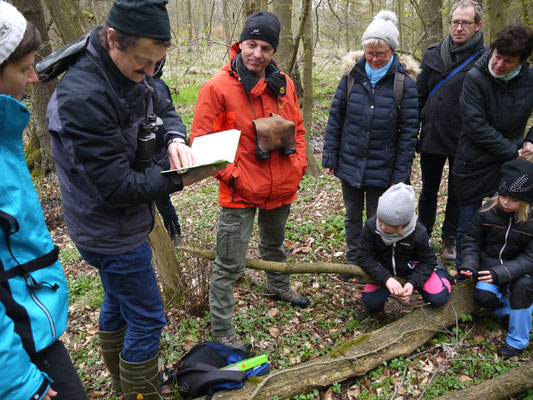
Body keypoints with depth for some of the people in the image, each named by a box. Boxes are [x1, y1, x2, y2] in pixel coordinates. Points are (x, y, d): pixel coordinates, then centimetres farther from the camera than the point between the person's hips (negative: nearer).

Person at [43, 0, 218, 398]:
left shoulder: (131, 74, -3)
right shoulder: (82, 98, -30)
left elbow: (164, 108, 9)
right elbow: (115, 187, -29)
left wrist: (174, 139, -13)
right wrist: (179, 178, -23)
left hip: (115, 226, 10)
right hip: (113, 233, -10)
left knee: (118, 304, 26)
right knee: (146, 320, 3)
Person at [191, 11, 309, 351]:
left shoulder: (284, 84, 4)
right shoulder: (218, 87, -13)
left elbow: (297, 127, 15)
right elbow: (202, 140, -12)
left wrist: (299, 164, 4)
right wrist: (230, 174, -18)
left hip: (281, 189, 6)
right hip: (241, 193, -6)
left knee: (275, 244, 30)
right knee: (230, 265, 0)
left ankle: (279, 287, 57)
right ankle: (222, 331, 17)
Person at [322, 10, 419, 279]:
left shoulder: (404, 84, -9)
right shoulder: (352, 77, -2)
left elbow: (409, 131, -7)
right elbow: (335, 119, 3)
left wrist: (400, 174, -9)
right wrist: (330, 158, 0)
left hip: (382, 169, -2)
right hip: (350, 164, 3)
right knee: (352, 216, 18)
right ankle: (352, 261, 36)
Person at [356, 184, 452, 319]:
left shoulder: (418, 233, -24)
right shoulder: (371, 226, -23)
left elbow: (428, 261, -12)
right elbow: (364, 257, -21)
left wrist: (412, 283, -29)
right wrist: (387, 279, -33)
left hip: (412, 269, 0)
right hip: (384, 271, 0)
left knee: (438, 298, -16)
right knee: (371, 301, -23)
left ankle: (441, 273, 19)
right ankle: (373, 307, 17)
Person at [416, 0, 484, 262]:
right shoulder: (433, 53, 3)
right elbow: (419, 95, 7)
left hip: (463, 142, -2)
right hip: (431, 137, 3)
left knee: (457, 193, 12)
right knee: (428, 191, 15)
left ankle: (449, 240, 29)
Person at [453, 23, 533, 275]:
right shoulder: (476, 78, -13)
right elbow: (475, 126, -17)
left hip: (510, 167, 3)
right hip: (474, 167, -2)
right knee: (468, 227, 9)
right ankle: (463, 278, 27)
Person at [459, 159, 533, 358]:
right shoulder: (487, 211, -12)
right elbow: (472, 240, -1)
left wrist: (501, 273, -33)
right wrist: (469, 264, -19)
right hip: (489, 261, 1)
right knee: (484, 296, -25)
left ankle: (516, 341, -11)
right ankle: (514, 309, 12)